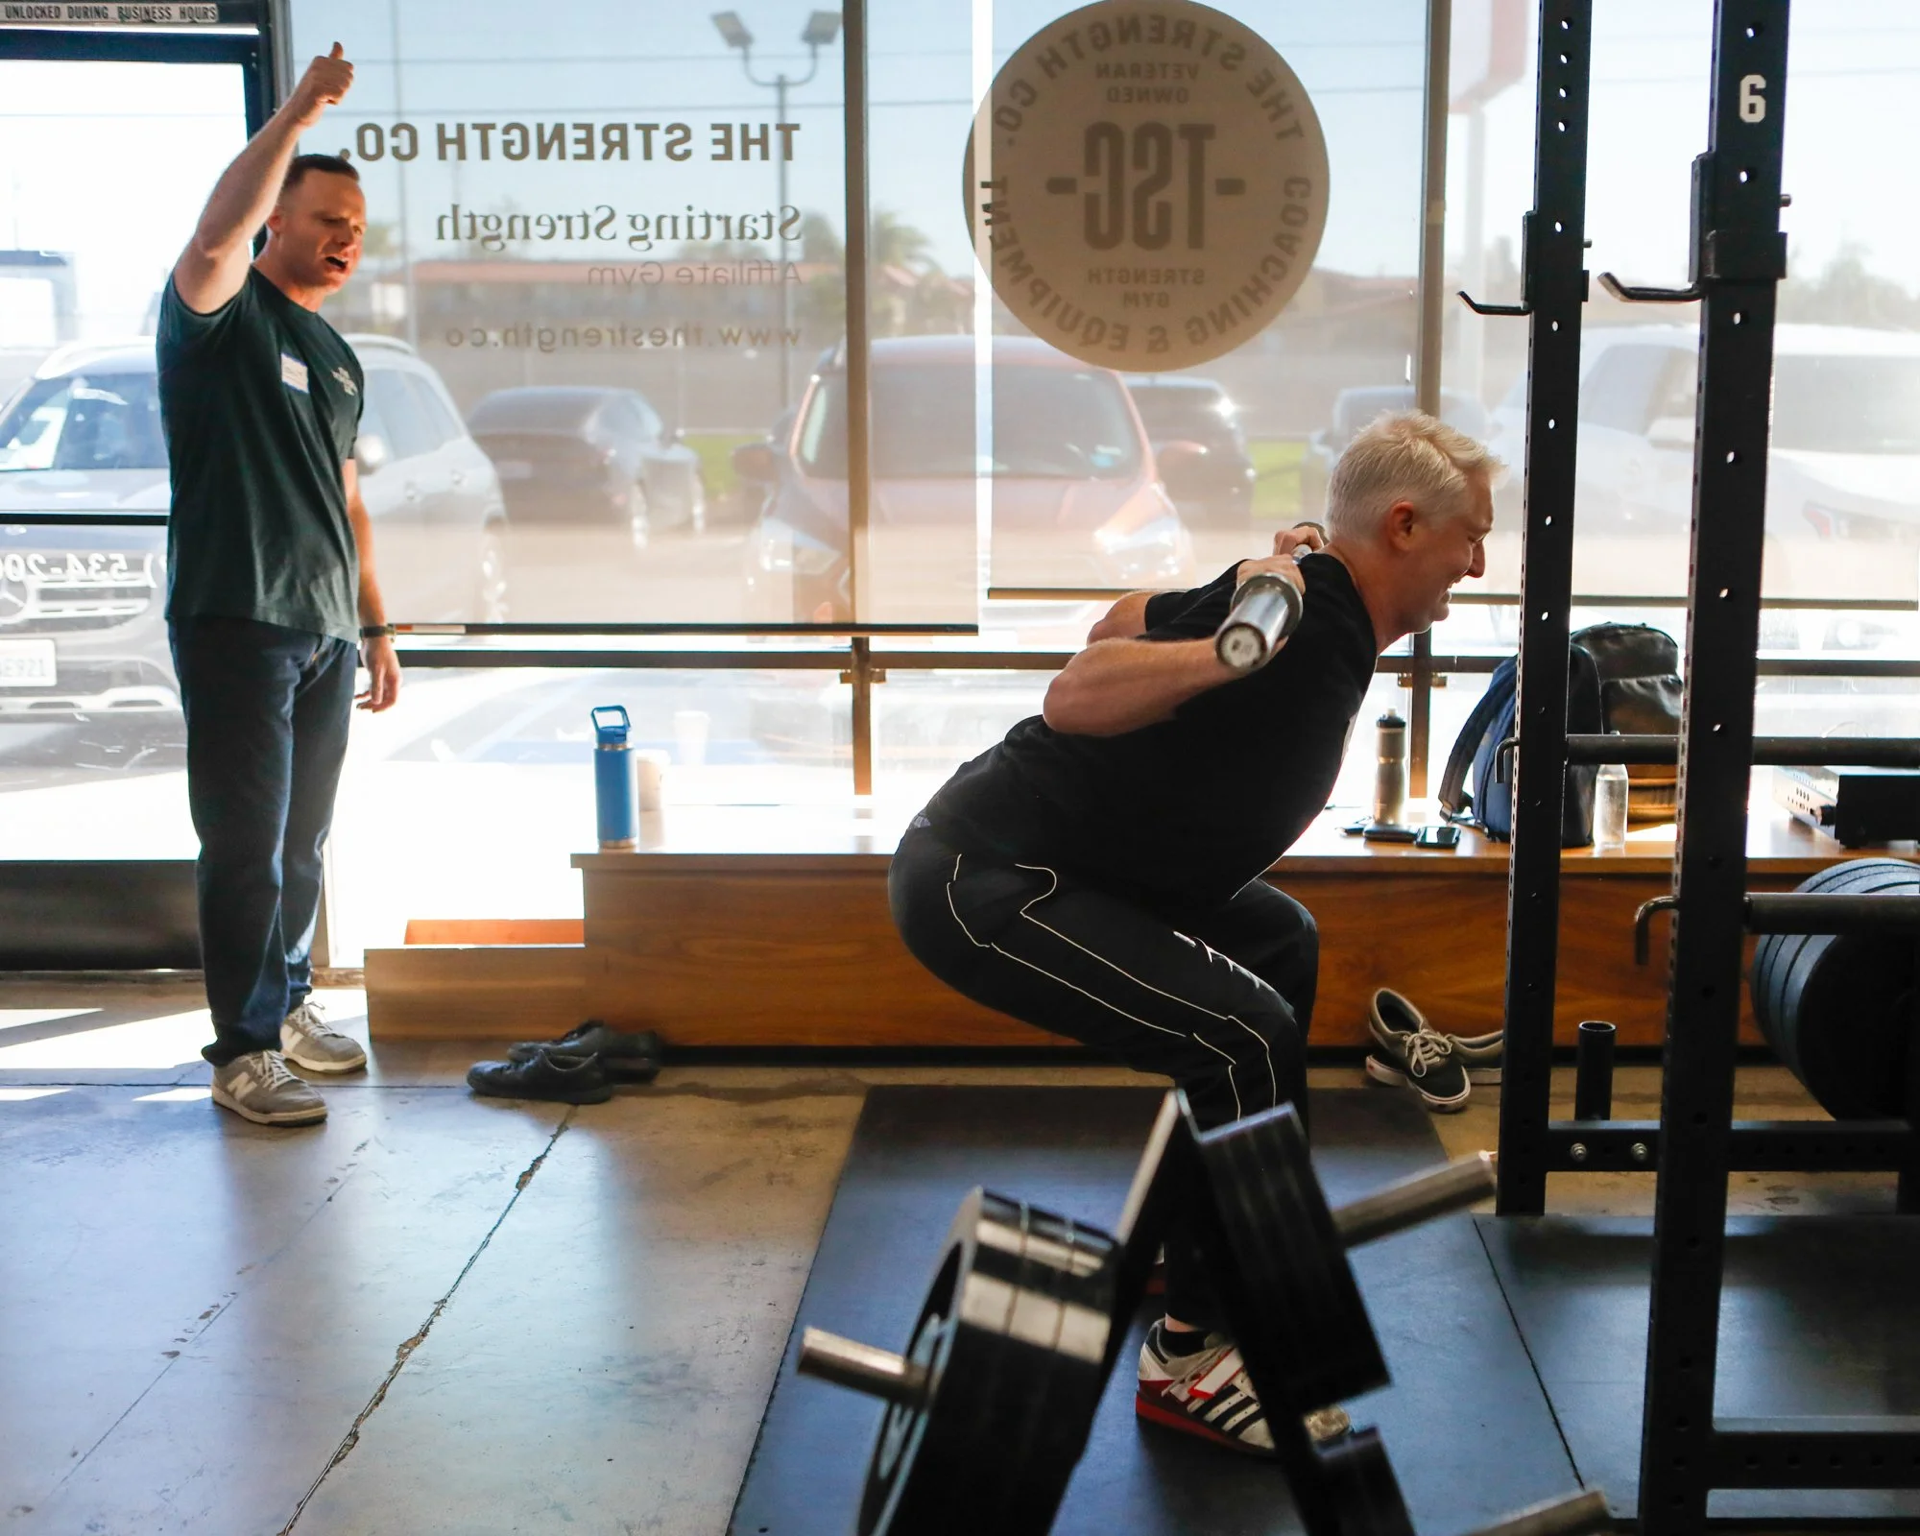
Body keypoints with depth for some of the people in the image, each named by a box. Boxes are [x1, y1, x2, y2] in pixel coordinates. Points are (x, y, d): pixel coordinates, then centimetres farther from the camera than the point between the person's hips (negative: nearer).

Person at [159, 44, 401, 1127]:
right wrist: (299, 113, -29)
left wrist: (377, 629, 18)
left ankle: (288, 1003, 29)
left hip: (326, 633, 7)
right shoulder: (221, 313, -3)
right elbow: (218, 235, -28)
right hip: (235, 625, -7)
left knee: (303, 841, 15)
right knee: (246, 847, -5)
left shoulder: (337, 356, 18)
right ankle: (245, 1052, 1)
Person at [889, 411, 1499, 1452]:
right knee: (1246, 1035, -19)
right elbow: (1075, 698, -28)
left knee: (1276, 940, 23)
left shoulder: (1311, 604, 11)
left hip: (1026, 852, 11)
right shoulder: (1301, 627, -19)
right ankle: (1189, 1358, -3)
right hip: (978, 880, -11)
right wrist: (1230, 651, -41)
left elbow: (1123, 623, 23)